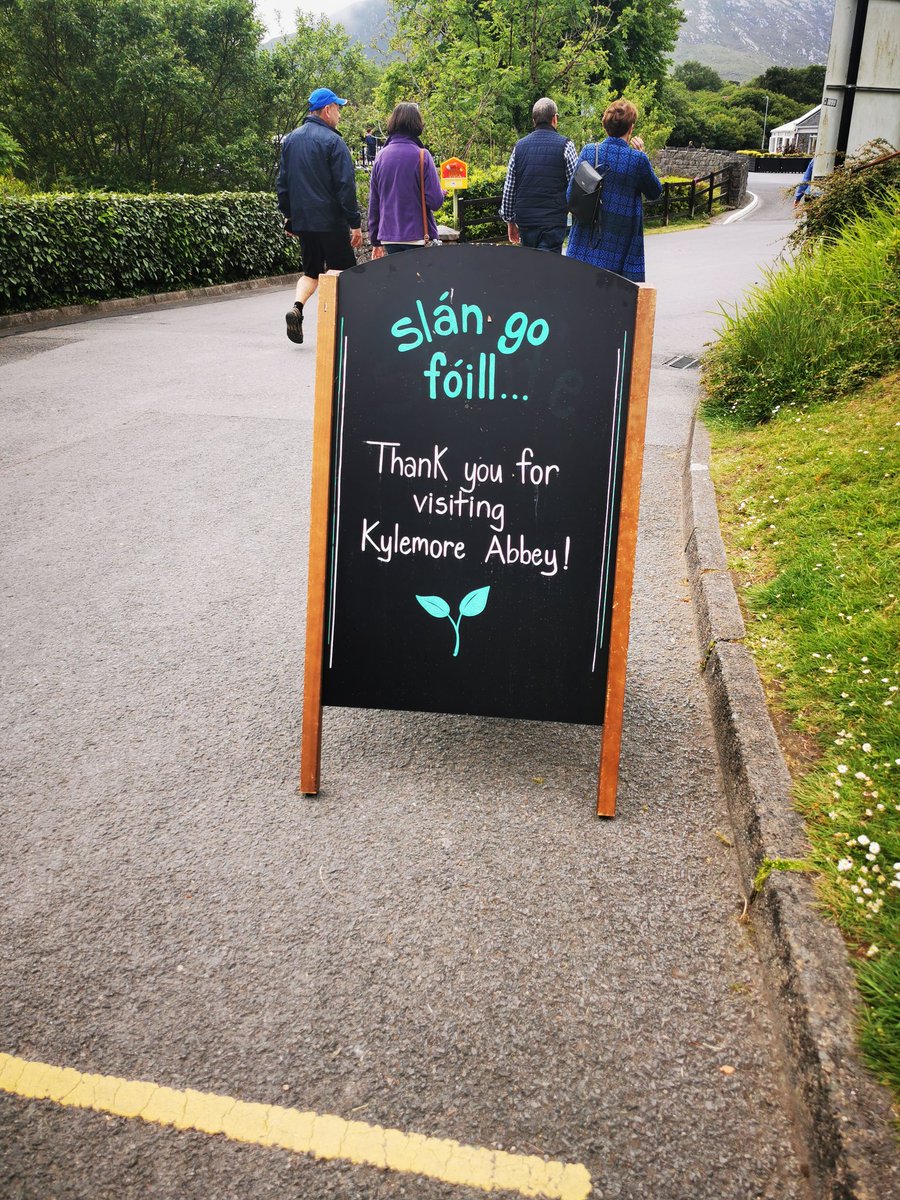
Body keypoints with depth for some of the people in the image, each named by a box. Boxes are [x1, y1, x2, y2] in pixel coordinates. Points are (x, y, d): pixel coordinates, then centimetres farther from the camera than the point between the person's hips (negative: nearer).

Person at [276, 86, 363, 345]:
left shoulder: (290, 140, 11)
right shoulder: (332, 141, -10)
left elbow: (282, 183, 16)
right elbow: (345, 186, -13)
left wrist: (289, 217, 22)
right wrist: (355, 223, -10)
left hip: (302, 221, 6)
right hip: (331, 222, -6)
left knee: (311, 271, 15)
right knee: (342, 274, 5)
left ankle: (297, 307, -9)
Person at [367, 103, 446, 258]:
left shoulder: (381, 156, 3)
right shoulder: (421, 156, -10)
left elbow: (373, 203, 8)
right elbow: (435, 201, -14)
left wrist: (375, 242, 16)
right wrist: (443, 194, 10)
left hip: (388, 238, 4)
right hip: (418, 237, -4)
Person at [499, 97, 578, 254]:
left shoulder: (520, 146, 8)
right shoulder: (565, 146, -3)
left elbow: (508, 189, 9)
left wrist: (510, 220, 17)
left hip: (524, 219, 4)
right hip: (553, 221, -4)